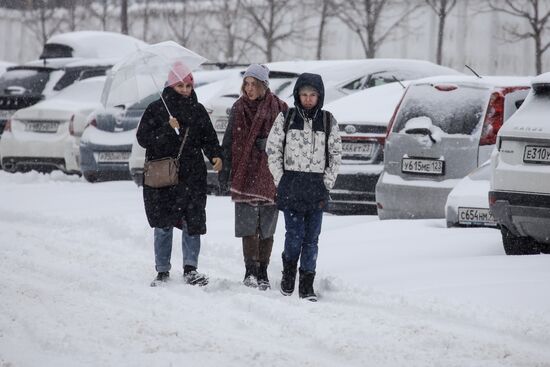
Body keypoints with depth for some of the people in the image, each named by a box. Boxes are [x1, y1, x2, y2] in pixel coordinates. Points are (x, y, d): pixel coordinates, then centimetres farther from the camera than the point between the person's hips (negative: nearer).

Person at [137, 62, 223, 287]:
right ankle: (162, 271, 12)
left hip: (192, 176, 2)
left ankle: (190, 268, 0)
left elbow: (208, 137, 10)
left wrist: (215, 155, -9)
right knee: (163, 225, 3)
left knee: (193, 222, -5)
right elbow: (143, 138, -3)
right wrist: (167, 129, -15)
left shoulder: (198, 110, 10)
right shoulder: (156, 109, 3)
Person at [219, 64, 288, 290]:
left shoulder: (278, 109, 1)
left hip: (269, 176, -1)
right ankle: (250, 272, -7)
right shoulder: (239, 109, 7)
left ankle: (262, 273, 14)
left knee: (266, 228, 5)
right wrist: (224, 172, 7)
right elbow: (228, 142, 11)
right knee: (248, 225, -8)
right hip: (245, 175, 1)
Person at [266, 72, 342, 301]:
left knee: (311, 238, 1)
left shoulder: (328, 121, 7)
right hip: (291, 186, -2)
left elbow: (336, 153, 12)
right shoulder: (286, 118, 2)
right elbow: (273, 150, 5)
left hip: (317, 188, 2)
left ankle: (307, 284, 7)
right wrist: (280, 180, -1)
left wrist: (328, 181, 3)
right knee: (294, 235, -8)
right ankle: (289, 272, 16)